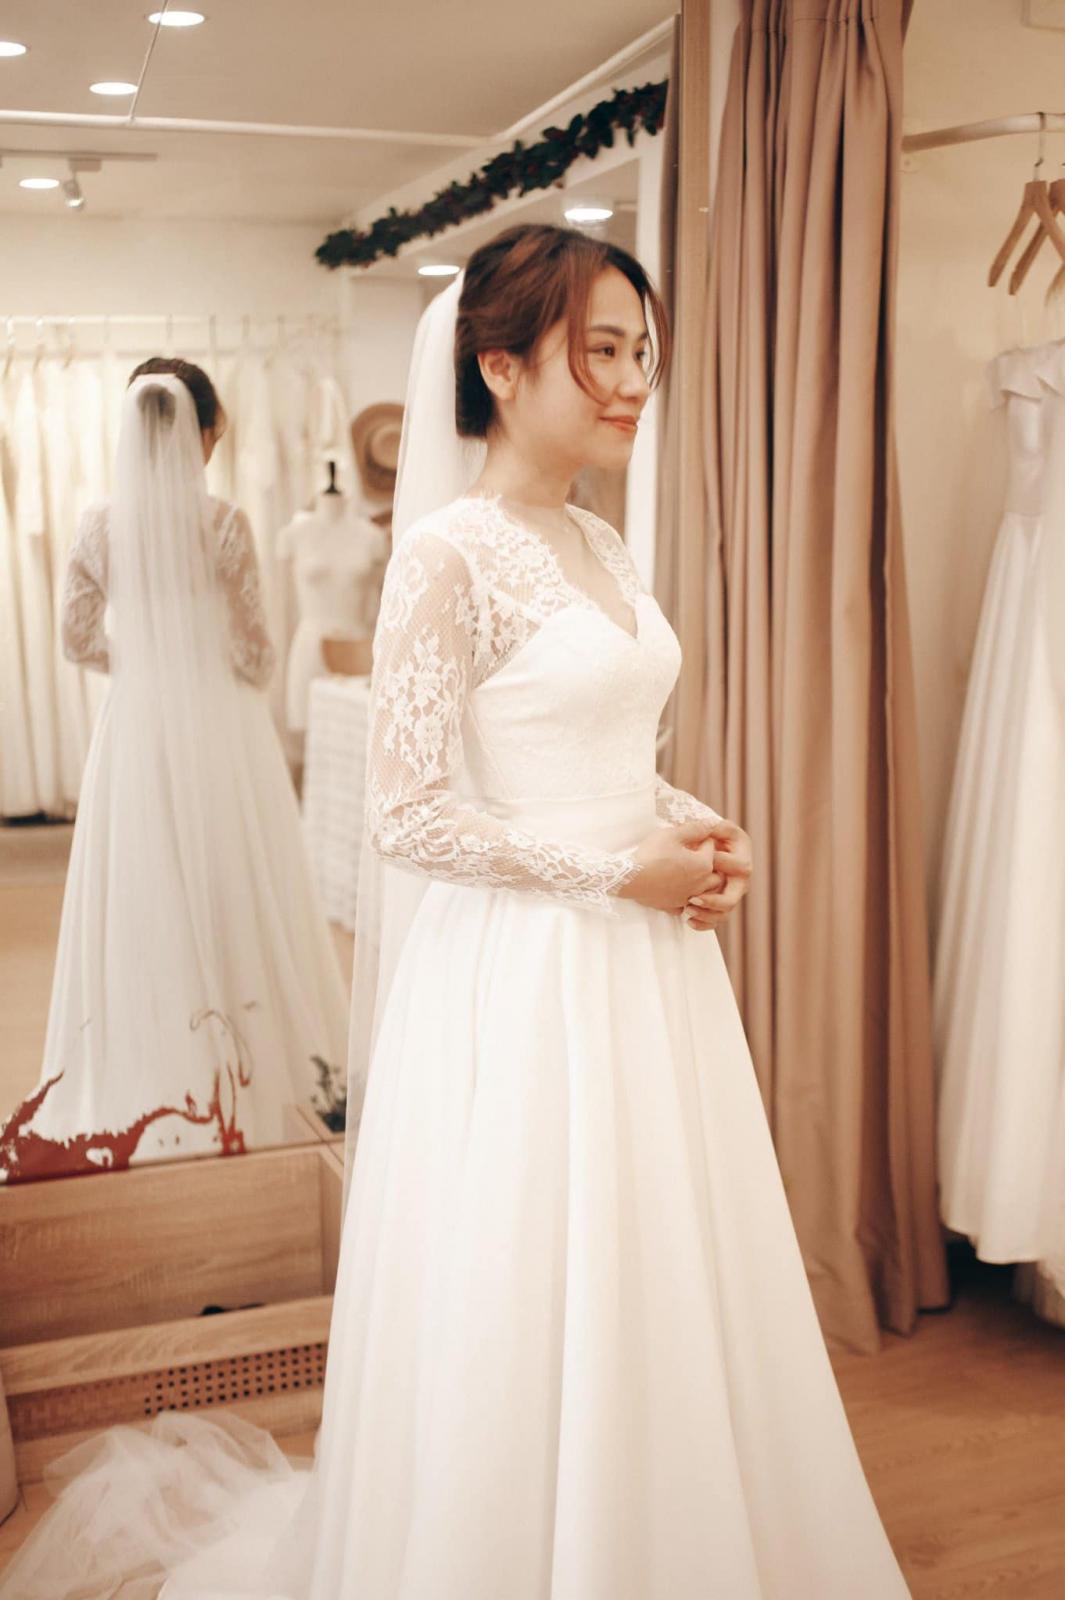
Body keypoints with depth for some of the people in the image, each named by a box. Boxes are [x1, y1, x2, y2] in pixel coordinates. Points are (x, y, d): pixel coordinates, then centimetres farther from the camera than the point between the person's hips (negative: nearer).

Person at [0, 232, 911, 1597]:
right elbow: (409, 817, -16)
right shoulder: (449, 551, -13)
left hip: (643, 965, 8)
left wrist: (697, 825, 1)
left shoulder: (601, 547, 11)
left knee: (650, 1298, 18)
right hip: (519, 975, -8)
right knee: (522, 1319, 6)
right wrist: (616, 870, -15)